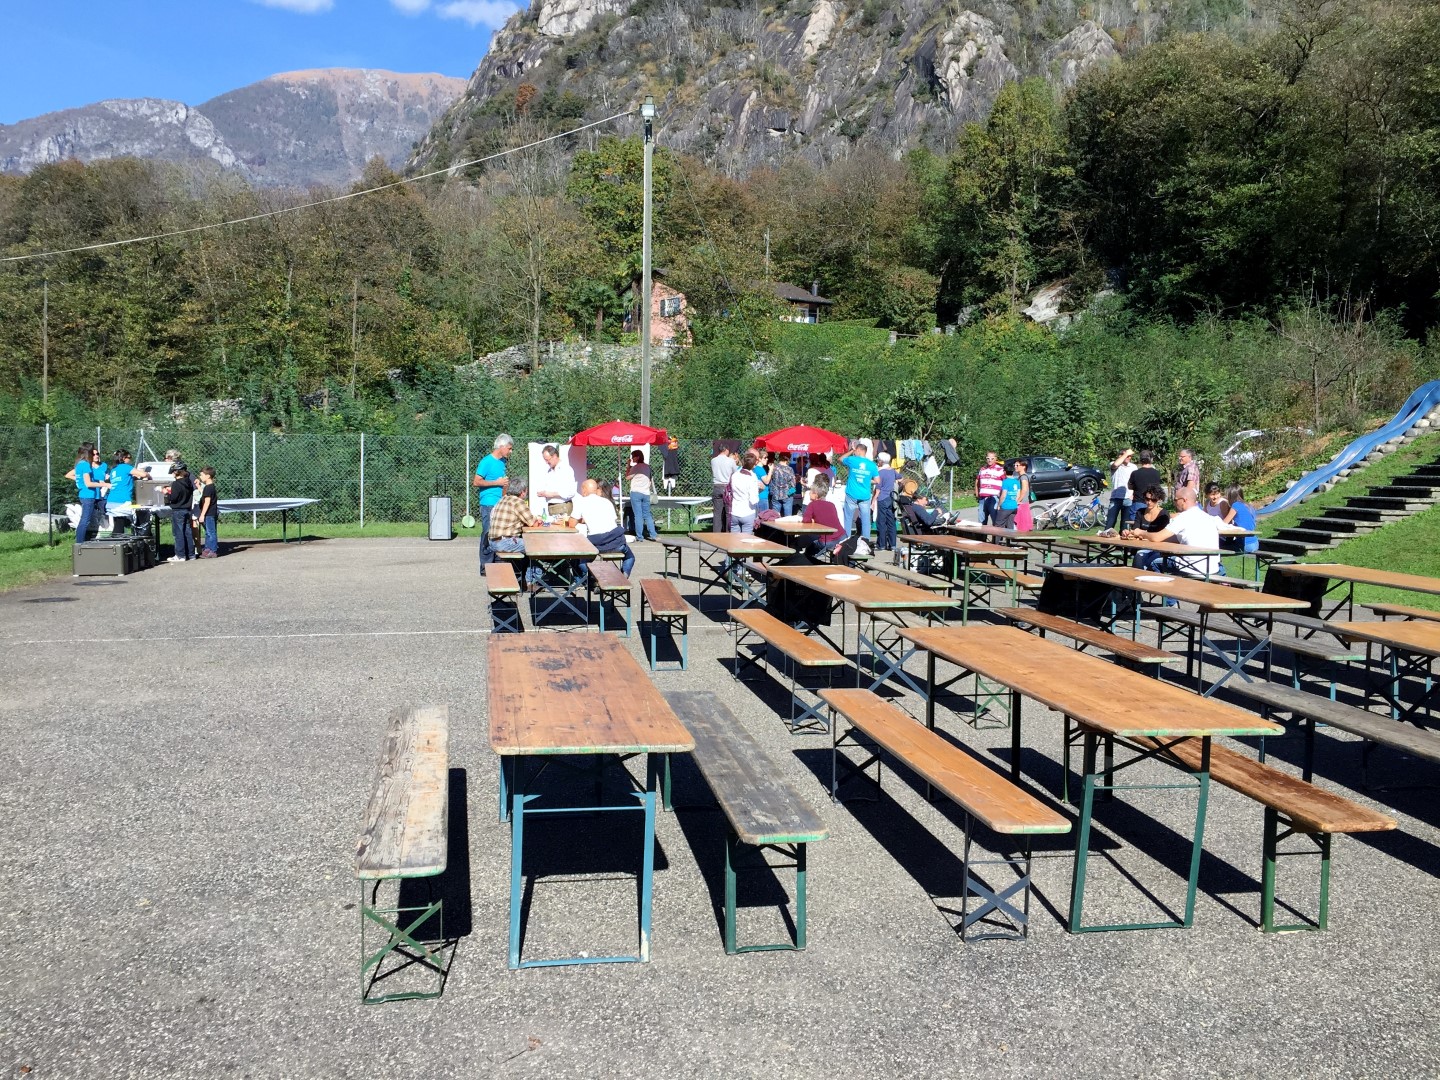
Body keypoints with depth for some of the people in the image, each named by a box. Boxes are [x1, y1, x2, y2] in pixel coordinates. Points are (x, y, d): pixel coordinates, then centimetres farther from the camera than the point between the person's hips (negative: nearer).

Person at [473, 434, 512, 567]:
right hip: (488, 505, -7)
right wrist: (496, 482, -11)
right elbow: (476, 482, -13)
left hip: (500, 505, 7)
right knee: (489, 535, -5)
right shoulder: (487, 461, -9)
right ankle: (486, 566, 0)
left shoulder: (502, 461, 14)